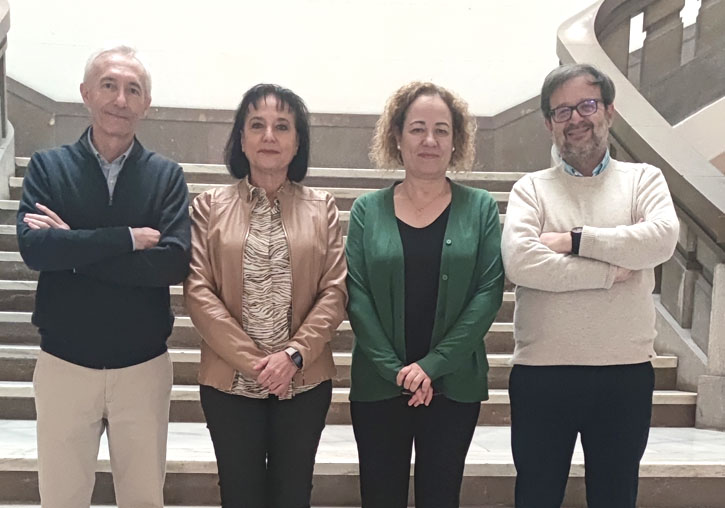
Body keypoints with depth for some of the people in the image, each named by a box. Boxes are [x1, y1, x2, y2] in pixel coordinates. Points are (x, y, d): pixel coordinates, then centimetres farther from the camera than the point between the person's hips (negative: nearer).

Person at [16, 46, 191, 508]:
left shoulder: (167, 175, 0)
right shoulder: (48, 166, 0)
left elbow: (175, 261, -15)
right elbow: (33, 247, -16)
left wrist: (73, 248, -15)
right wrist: (129, 238, -18)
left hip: (144, 366, 0)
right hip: (64, 364, 0)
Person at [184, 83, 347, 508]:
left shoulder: (322, 208, 4)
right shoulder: (210, 206, 2)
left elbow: (335, 291, -1)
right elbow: (198, 292, -5)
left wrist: (294, 354, -14)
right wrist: (252, 360, -13)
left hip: (305, 381, 1)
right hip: (230, 381, -1)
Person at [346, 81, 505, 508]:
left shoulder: (480, 208, 1)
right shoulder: (368, 210, 1)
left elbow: (489, 292, -6)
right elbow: (356, 295, -4)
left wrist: (433, 365, -14)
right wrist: (395, 369, -13)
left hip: (454, 385, 0)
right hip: (378, 385, 0)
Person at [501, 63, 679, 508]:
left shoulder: (643, 178, 5)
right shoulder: (531, 188, 2)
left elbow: (662, 239, -15)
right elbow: (520, 261, -16)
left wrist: (573, 239, -15)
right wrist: (611, 271, -15)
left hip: (627, 371, 1)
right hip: (542, 372, -1)